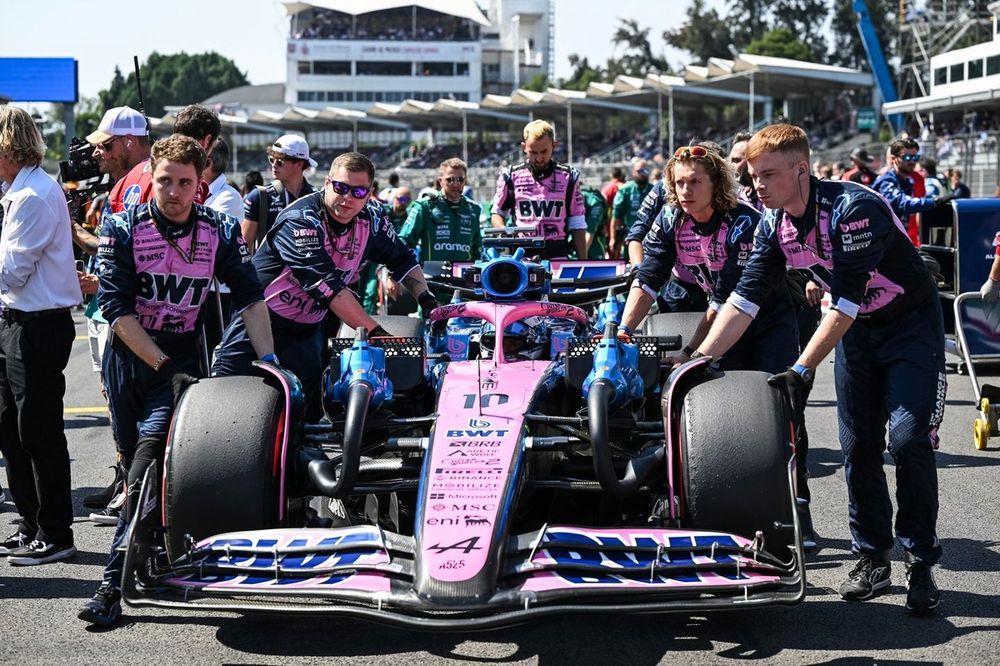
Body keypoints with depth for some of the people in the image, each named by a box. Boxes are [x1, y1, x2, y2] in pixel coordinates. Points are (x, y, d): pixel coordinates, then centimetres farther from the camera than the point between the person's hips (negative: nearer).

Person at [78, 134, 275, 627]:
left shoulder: (220, 231, -4)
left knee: (149, 459, -17)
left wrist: (268, 360, -13)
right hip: (128, 356, 2)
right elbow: (116, 308, -13)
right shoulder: (123, 229, -8)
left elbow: (249, 298, -2)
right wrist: (164, 365, -20)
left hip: (183, 355, -2)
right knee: (133, 458, 9)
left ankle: (114, 582, -20)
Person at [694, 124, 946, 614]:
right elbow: (745, 299, -5)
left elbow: (846, 301, -32)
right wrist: (699, 360, -14)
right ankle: (872, 558, 14)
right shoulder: (774, 225, -7)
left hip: (911, 324, -6)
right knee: (858, 447, 3)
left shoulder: (853, 207, -30)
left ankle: (920, 564, -6)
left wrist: (802, 370, -34)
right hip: (856, 330, 7)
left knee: (908, 440, -16)